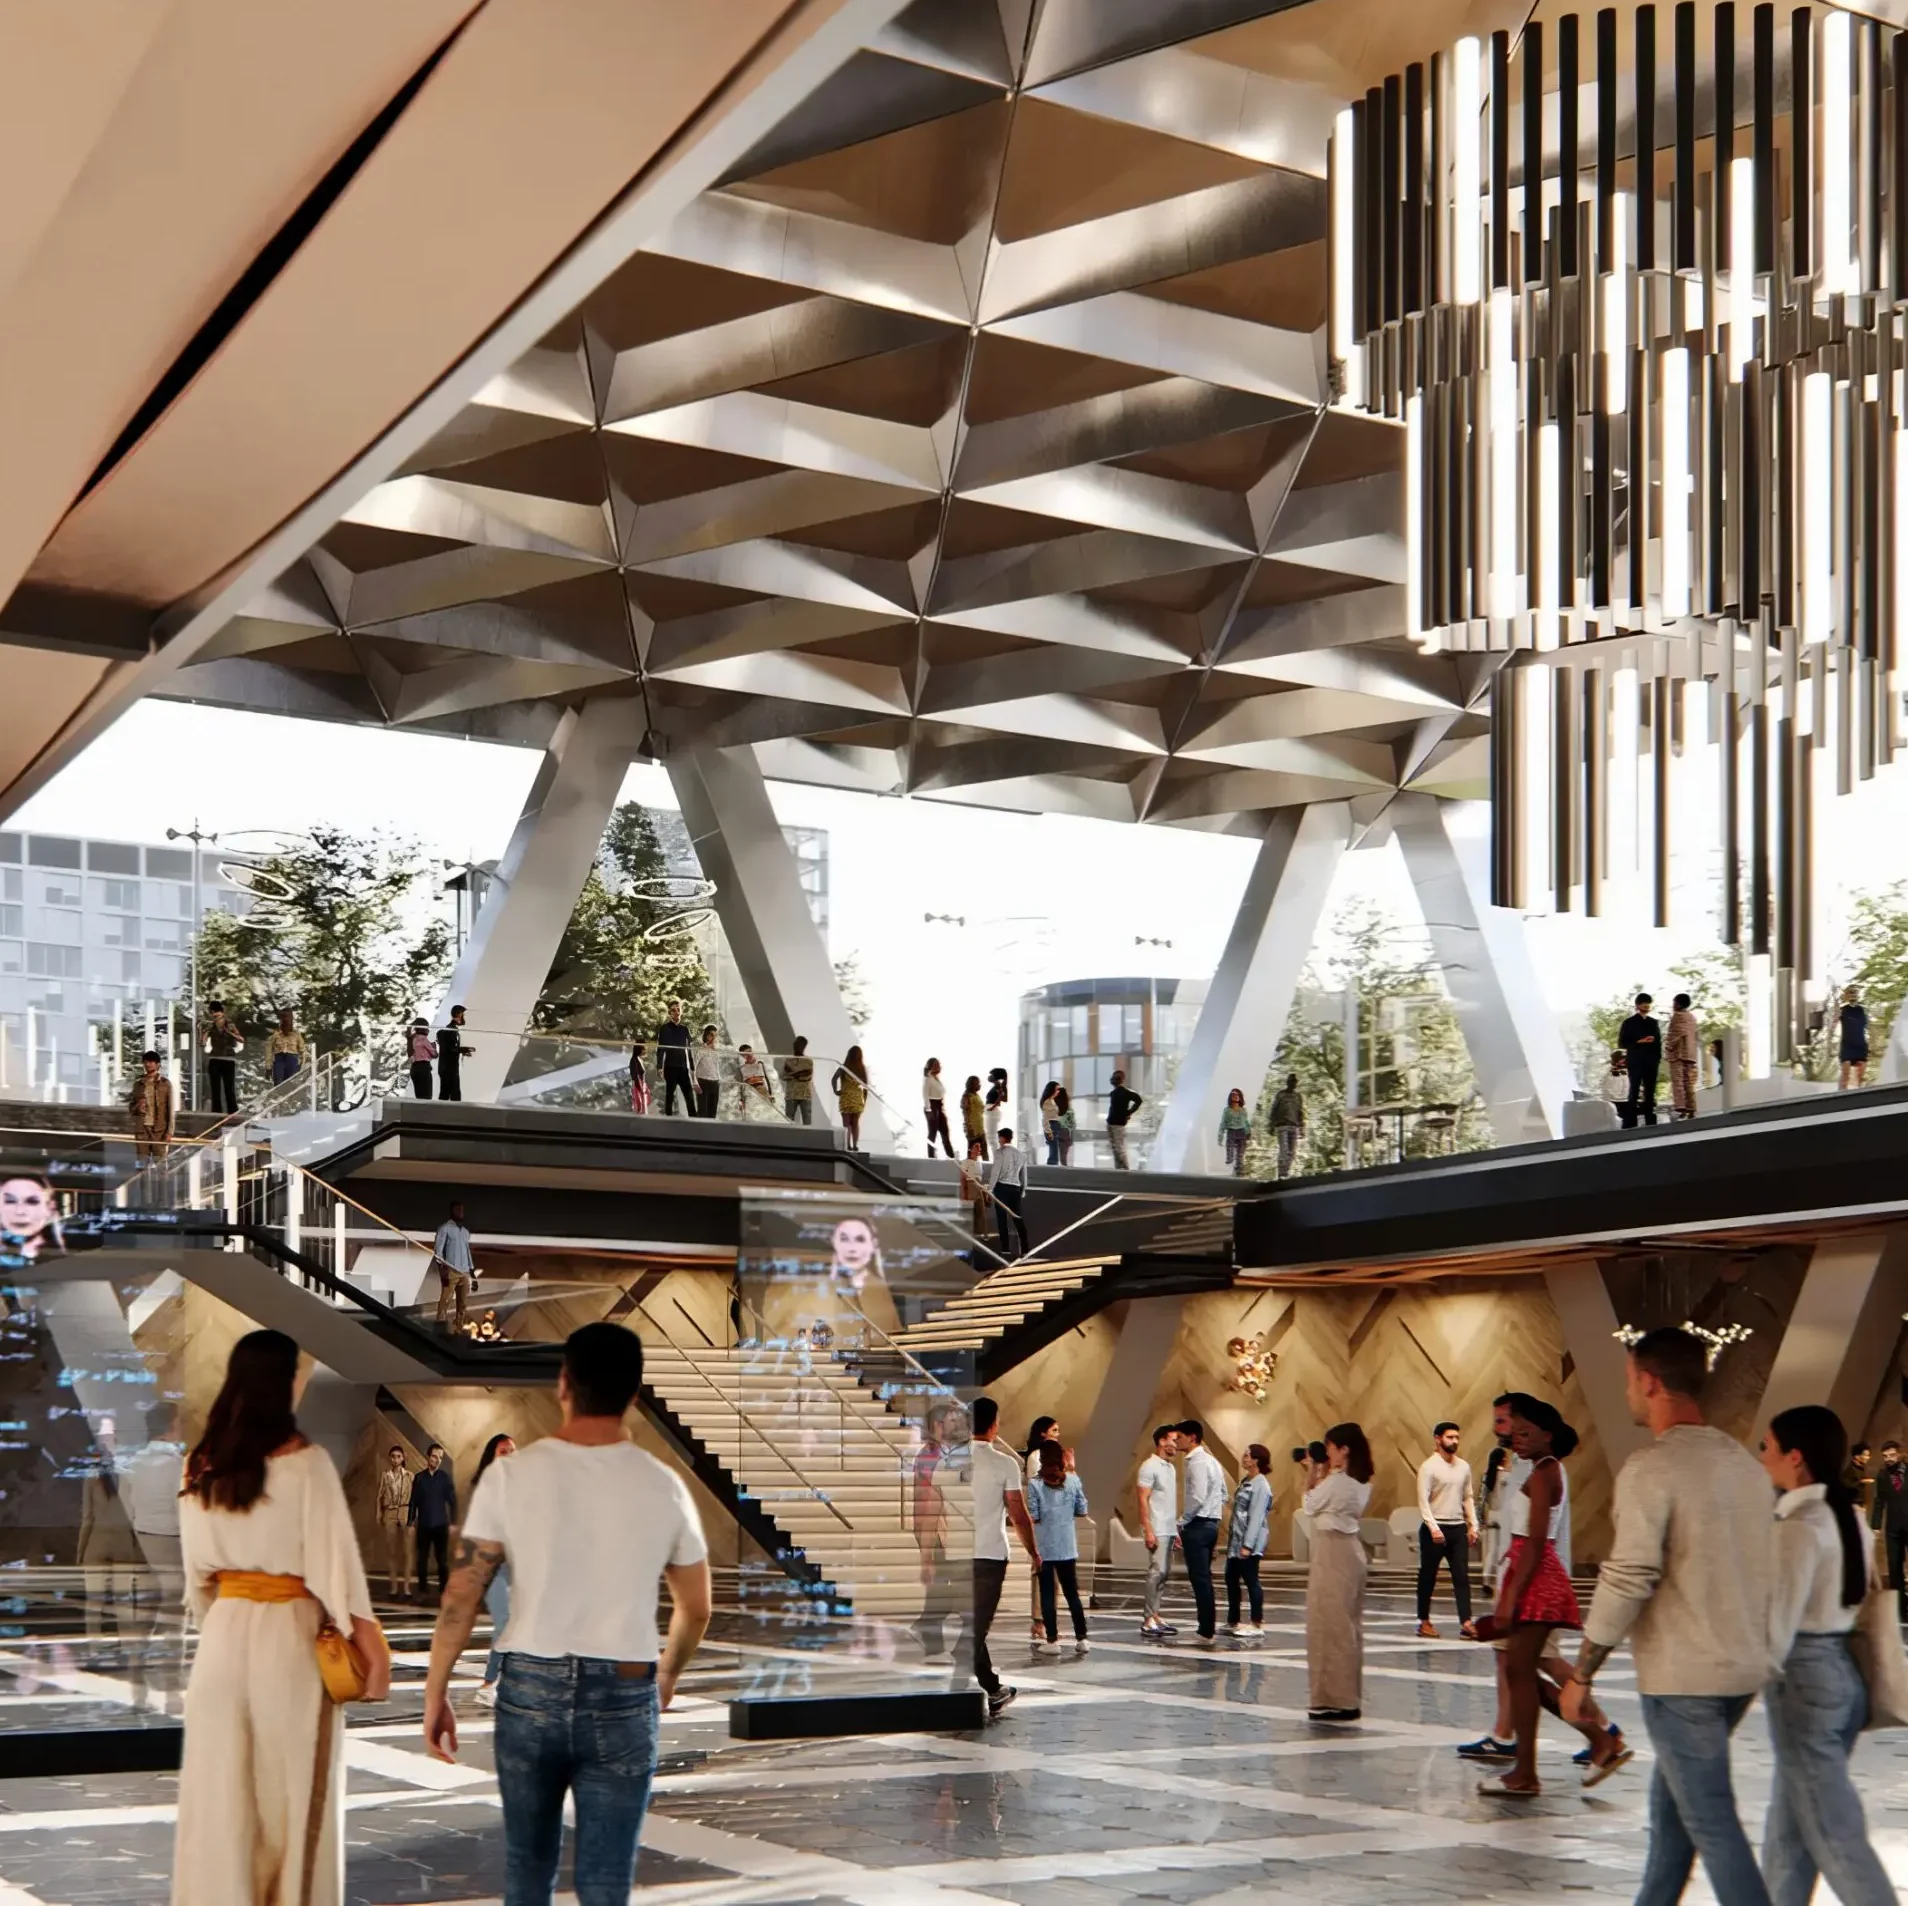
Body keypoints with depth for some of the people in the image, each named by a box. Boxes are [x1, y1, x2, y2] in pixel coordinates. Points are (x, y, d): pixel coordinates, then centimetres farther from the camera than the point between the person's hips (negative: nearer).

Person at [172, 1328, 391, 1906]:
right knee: (293, 1795, 6)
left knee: (221, 1794, 9)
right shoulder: (303, 1461, -12)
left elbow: (197, 1570, 9)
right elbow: (333, 1564, -12)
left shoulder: (204, 1465, 4)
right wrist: (371, 1647, -7)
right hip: (289, 1634, -4)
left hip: (224, 1632, 4)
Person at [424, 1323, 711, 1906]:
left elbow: (461, 1597, -5)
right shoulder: (662, 1487, -2)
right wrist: (668, 1672, 30)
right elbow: (695, 1609, 11)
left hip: (530, 1688, 1)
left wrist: (435, 1693, 6)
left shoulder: (512, 1475, -5)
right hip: (623, 1698, 0)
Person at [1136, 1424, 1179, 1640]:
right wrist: (1148, 1531, -19)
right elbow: (1143, 1500, -14)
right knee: (1157, 1572, -10)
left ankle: (1152, 1615, 13)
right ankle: (1149, 1621, -8)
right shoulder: (1150, 1466, -10)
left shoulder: (1171, 1468, 16)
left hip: (1169, 1529, 9)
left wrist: (1177, 1527, 13)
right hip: (1157, 1530, -9)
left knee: (1164, 1573, 9)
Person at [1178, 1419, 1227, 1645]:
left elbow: (1197, 1497, -22)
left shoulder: (1197, 1462, -15)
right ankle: (1209, 1626, 18)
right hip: (1210, 1524, 10)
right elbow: (1223, 1495, 20)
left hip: (1197, 1525, -10)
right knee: (1204, 1577, 14)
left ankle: (1207, 1632, -6)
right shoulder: (1211, 1460, 16)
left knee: (1199, 1578, -7)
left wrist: (1182, 1523, -13)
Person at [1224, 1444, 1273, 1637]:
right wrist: (1232, 1538, 17)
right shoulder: (1246, 1481, 14)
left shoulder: (1261, 1485, -14)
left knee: (1251, 1581, -4)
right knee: (1231, 1580, 12)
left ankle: (1257, 1625, 1)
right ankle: (1233, 1622, 21)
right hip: (1236, 1540, 9)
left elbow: (1256, 1517, -19)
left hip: (1249, 1542, -9)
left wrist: (1248, 1545, -22)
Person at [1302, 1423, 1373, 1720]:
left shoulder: (1336, 1481, -18)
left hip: (1333, 1556, -9)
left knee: (1329, 1625, -3)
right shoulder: (1360, 1483, 9)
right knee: (1347, 1625, 12)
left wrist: (1316, 1476, 2)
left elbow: (1309, 1507, -6)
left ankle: (1335, 1699, -2)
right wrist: (1325, 1476, 11)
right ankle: (1349, 1698, 17)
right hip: (1350, 1552, 9)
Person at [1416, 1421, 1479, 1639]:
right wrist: (1433, 1527, -21)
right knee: (1428, 1577, 4)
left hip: (1458, 1528, 5)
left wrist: (1473, 1526, 6)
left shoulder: (1463, 1467, 9)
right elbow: (1423, 1501, -13)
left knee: (1462, 1576, -2)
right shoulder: (1428, 1467, -9)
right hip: (1435, 1528, -5)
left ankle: (1466, 1623, -5)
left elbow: (1468, 1498, 14)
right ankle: (1424, 1622, 13)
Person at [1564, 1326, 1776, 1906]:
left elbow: (1627, 1581, -19)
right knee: (1672, 1798, 20)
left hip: (1683, 1676, -8)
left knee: (1710, 1821, -3)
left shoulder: (1652, 1468, -15)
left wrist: (1582, 1674, -11)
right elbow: (1763, 1569, 15)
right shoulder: (1744, 1463, 9)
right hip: (1743, 1667, 8)